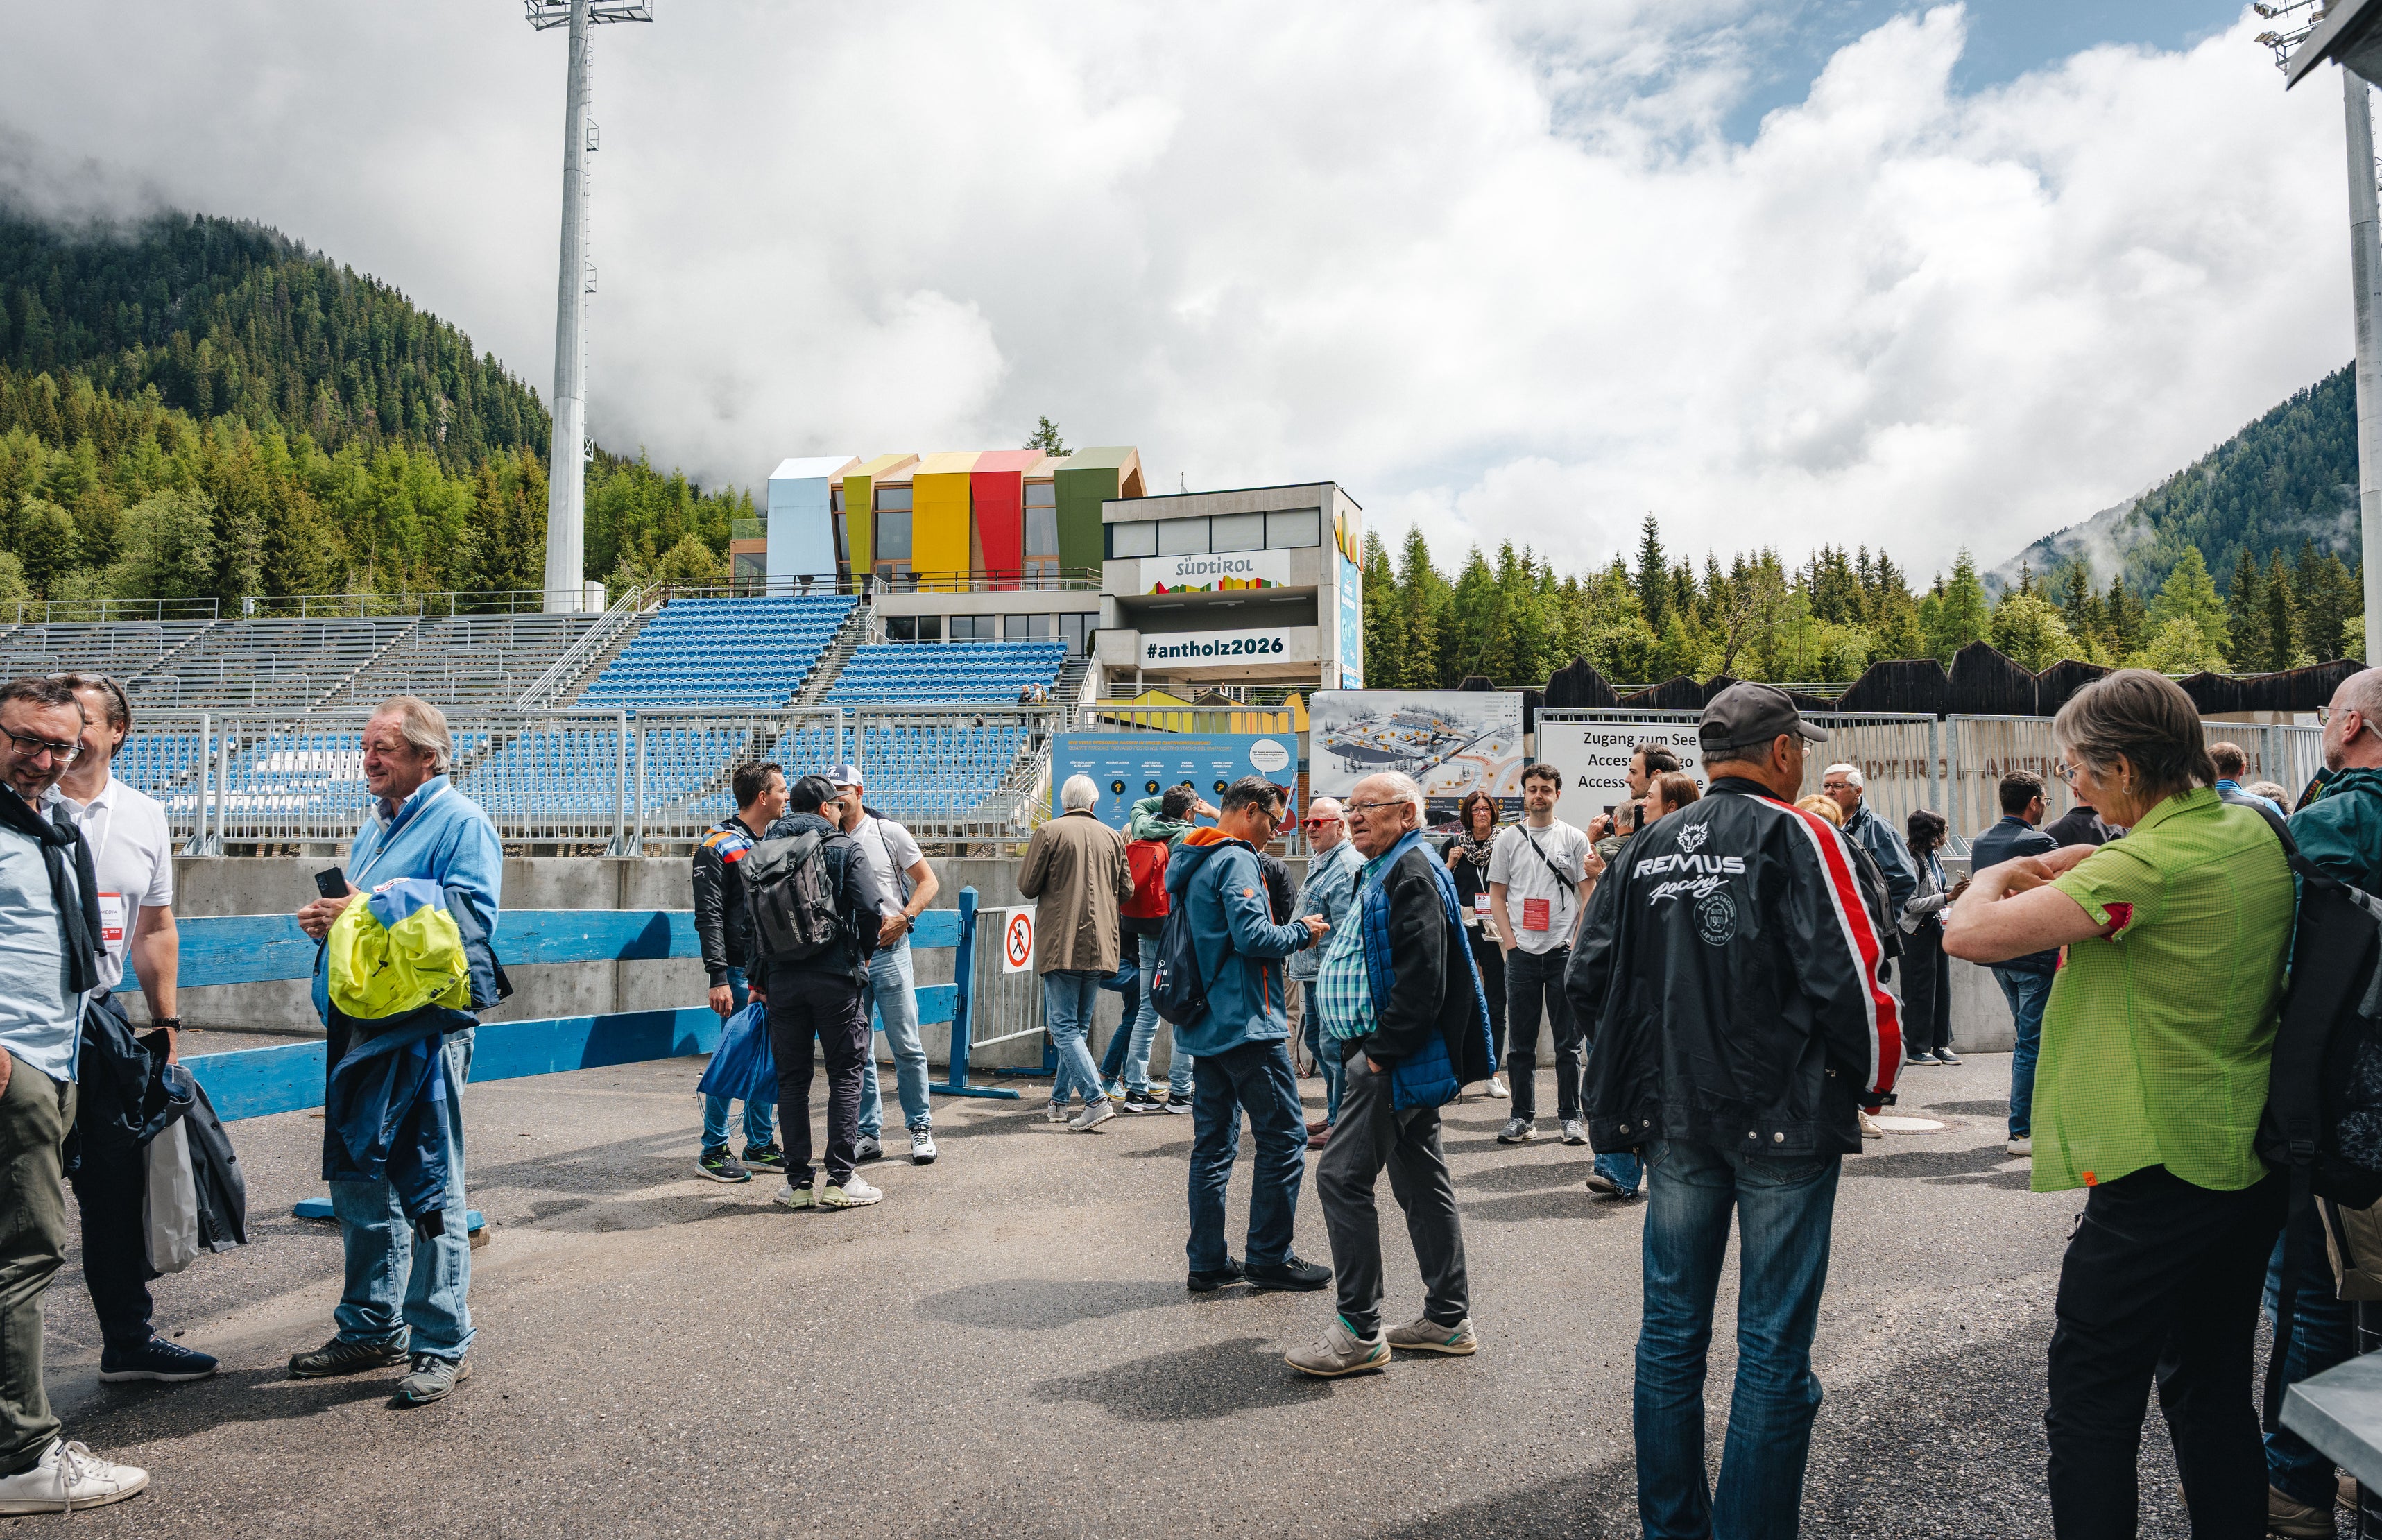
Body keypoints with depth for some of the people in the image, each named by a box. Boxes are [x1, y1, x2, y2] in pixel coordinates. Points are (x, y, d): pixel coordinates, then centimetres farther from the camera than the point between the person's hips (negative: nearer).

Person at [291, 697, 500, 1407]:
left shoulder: (462, 822, -7)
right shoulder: (374, 826, 20)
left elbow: (469, 915, -19)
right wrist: (327, 917, 5)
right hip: (359, 1023, 9)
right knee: (358, 1183, 16)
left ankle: (443, 1345, 8)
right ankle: (371, 1328, 31)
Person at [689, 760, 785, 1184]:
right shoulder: (719, 847, -8)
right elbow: (709, 918, -13)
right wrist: (718, 978, -19)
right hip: (740, 972, -7)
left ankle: (761, 1145, 20)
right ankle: (712, 1151, 6)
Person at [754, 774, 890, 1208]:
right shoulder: (844, 849, -2)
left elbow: (750, 919, 6)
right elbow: (872, 910, -12)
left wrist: (759, 979, 11)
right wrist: (861, 955, 5)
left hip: (783, 980, 4)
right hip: (836, 977, -3)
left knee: (792, 1080, 9)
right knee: (845, 1075, 4)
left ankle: (798, 1183, 11)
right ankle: (841, 1180, 3)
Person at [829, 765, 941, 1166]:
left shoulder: (888, 832, 1)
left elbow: (928, 881, 1)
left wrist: (904, 917, -12)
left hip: (889, 952, -3)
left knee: (906, 1046, -1)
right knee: (856, 1053, 7)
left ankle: (920, 1128, 10)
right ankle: (869, 1134, 15)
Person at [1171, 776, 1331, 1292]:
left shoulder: (1190, 863, 17)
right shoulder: (1236, 861, -13)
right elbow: (1252, 936, -23)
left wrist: (1290, 932, 18)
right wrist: (1301, 932, -6)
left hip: (1204, 1026, 10)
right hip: (1246, 1023, -9)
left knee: (1213, 1143, 11)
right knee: (1283, 1138, 0)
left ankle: (1208, 1263, 15)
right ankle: (1269, 1258, 6)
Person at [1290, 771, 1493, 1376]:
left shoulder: (1412, 872, -14)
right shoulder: (1388, 872, 19)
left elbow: (1422, 975, -24)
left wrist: (1383, 1049, -21)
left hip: (1393, 1060, -11)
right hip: (1392, 1055, 11)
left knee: (1342, 1177, -10)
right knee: (1420, 1180, 14)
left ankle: (1360, 1331, -3)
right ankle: (1449, 1319, 23)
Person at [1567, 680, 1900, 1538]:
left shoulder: (1648, 850, 6)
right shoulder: (1796, 837, -10)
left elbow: (1588, 982, 6)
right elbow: (1849, 980, -16)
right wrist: (1875, 1078, 1)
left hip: (1674, 1117, 5)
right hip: (1785, 1117, -5)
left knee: (1671, 1332, 14)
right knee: (1773, 1347, 5)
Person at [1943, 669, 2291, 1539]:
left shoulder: (2146, 866, -23)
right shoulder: (2257, 834, 3)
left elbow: (1968, 934, -28)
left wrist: (1996, 876, -8)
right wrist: (2058, 866, 10)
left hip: (2160, 1174, -8)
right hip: (2253, 1165, 9)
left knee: (2092, 1409, 3)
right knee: (2213, 1387, 20)